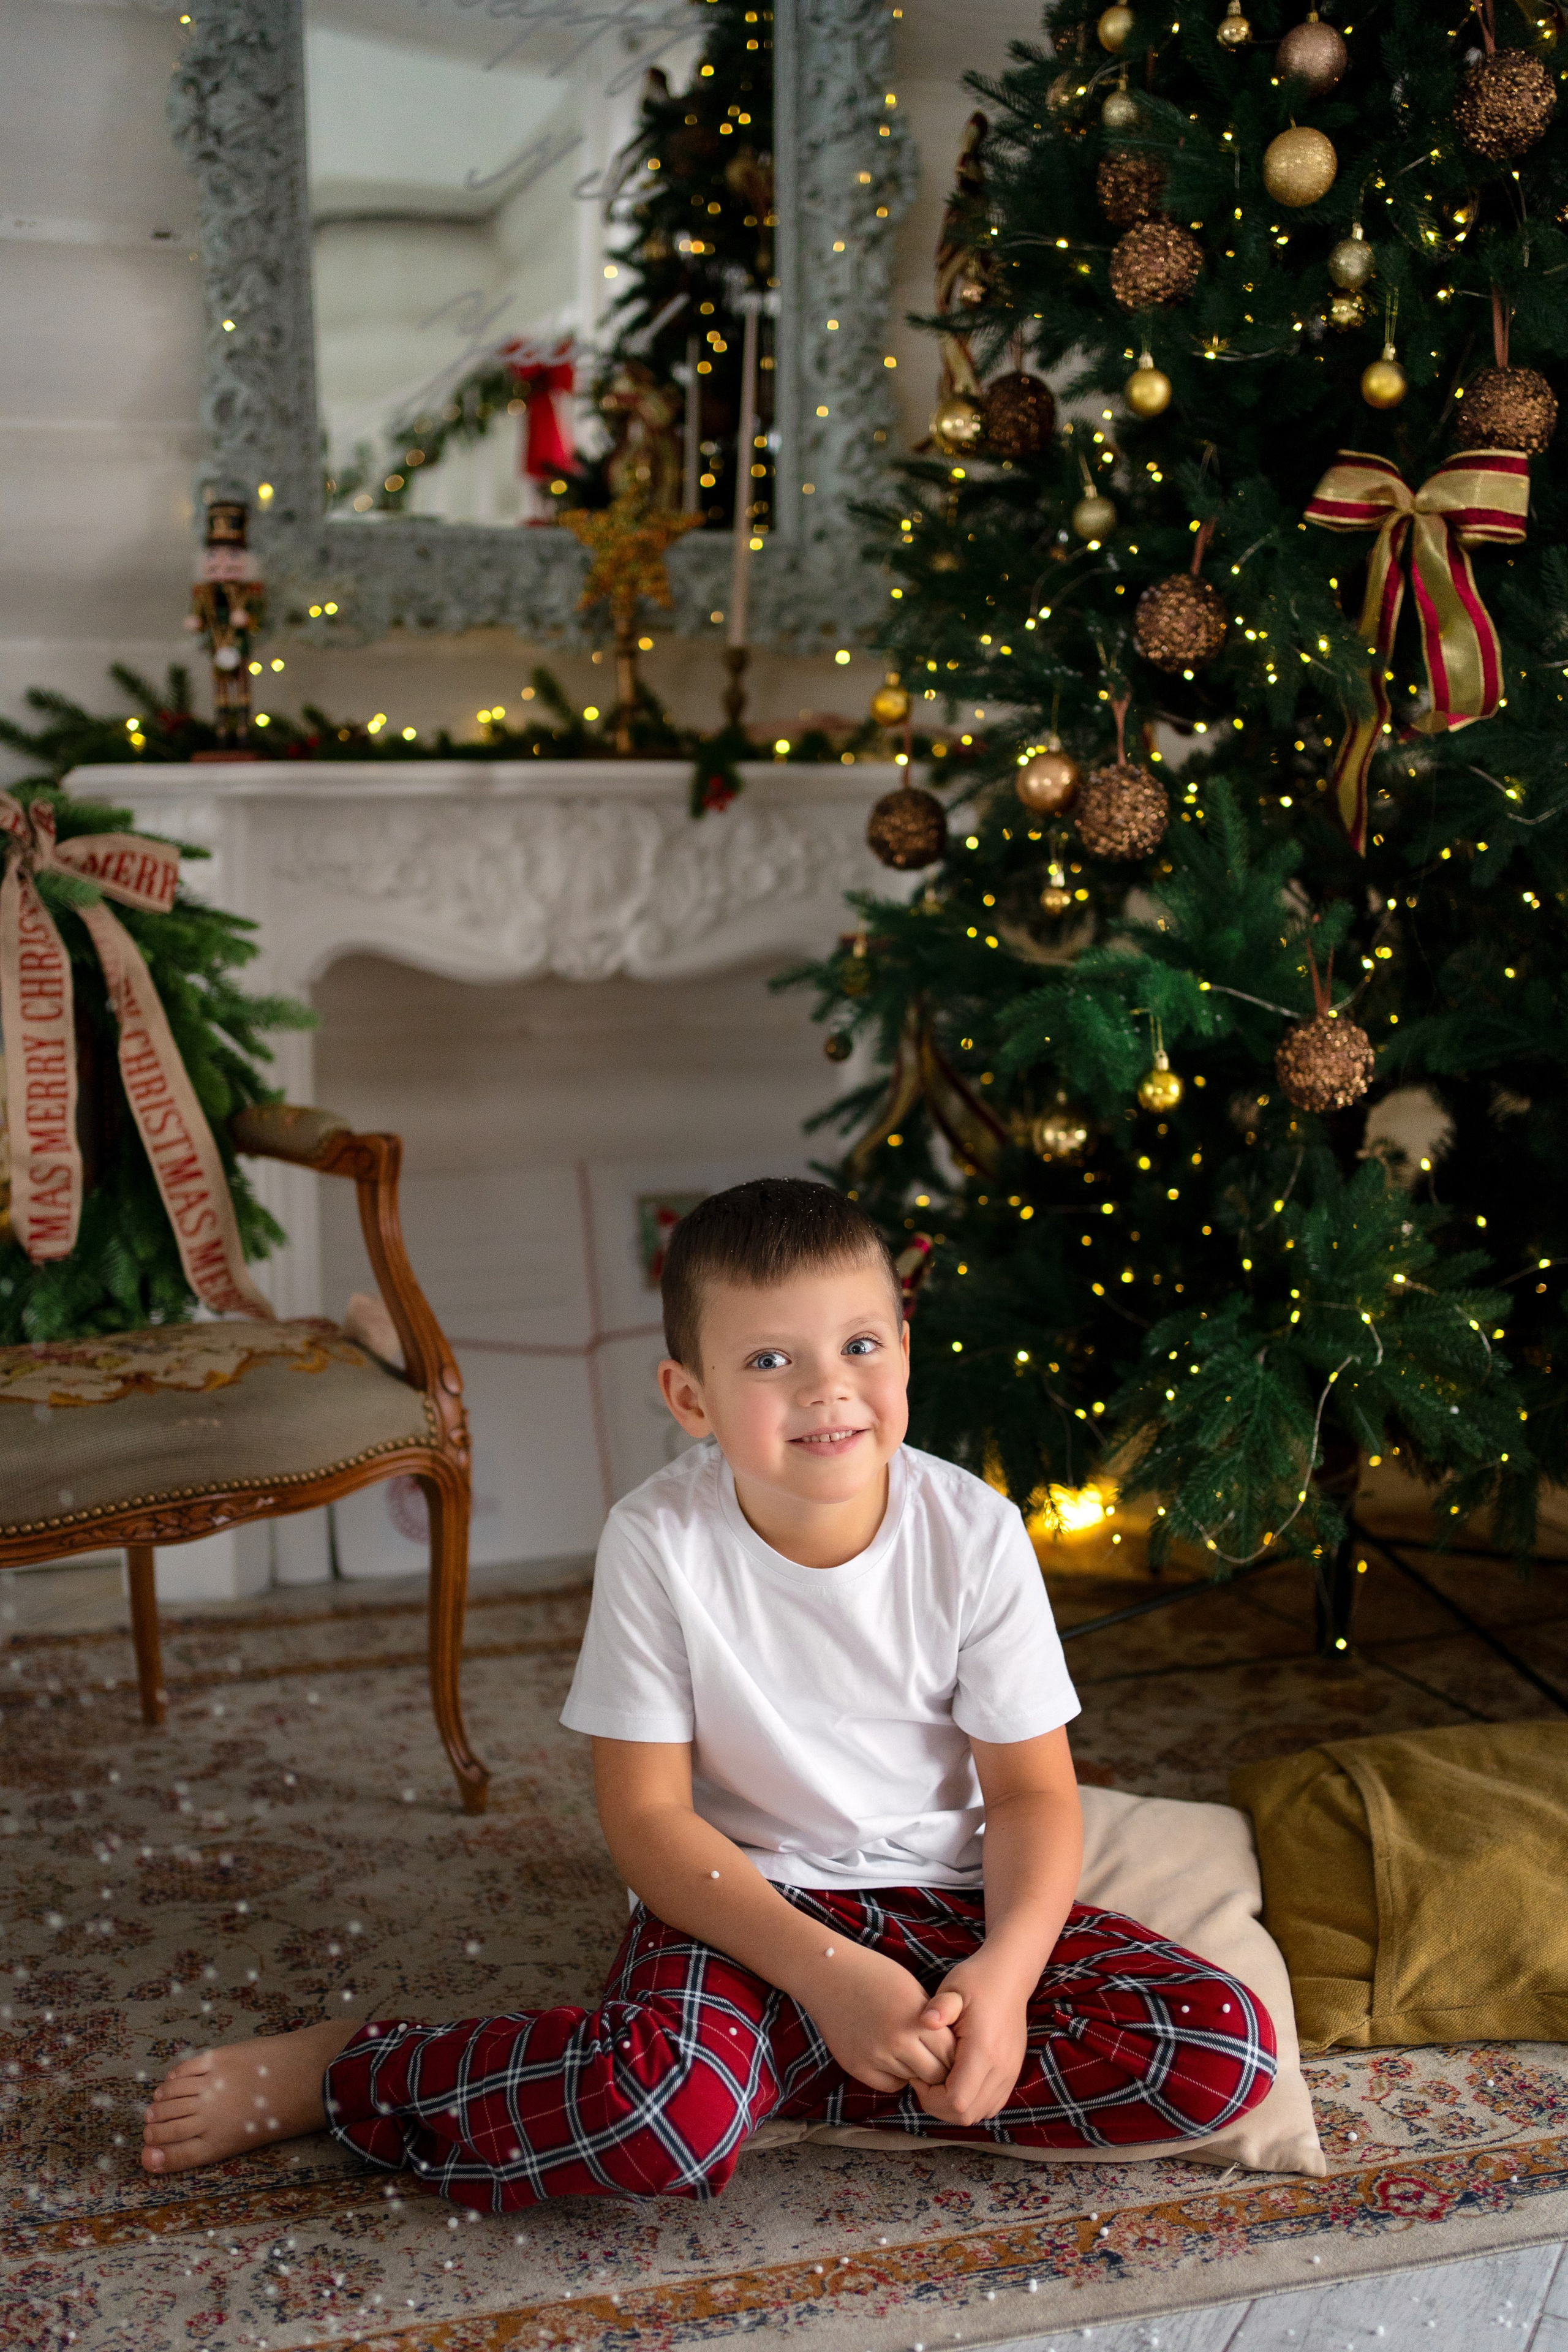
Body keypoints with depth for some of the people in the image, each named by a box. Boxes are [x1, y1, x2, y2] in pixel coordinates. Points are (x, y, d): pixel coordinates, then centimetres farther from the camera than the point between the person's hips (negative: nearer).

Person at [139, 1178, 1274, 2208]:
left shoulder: (974, 1532, -12)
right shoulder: (659, 1541, -16)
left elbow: (1033, 1792, -5)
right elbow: (646, 1813, -12)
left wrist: (1006, 1970, -24)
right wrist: (826, 1973, -23)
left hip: (945, 1894, 4)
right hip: (746, 1897, -3)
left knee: (1225, 2050, -18)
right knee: (665, 2117, -35)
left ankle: (784, 2068, -12)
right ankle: (339, 2071, -8)